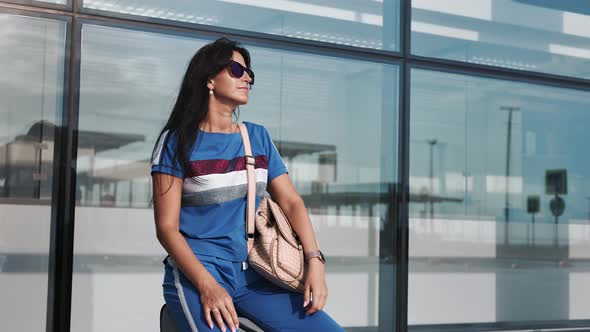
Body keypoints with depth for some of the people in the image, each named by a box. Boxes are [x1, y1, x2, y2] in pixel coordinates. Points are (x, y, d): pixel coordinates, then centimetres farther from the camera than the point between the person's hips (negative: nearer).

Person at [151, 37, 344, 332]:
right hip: (196, 273, -4)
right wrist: (207, 285, -20)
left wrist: (314, 260, -8)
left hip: (252, 273, 4)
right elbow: (167, 227, -6)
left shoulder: (258, 137, 12)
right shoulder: (178, 141, -1)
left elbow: (291, 202, 8)